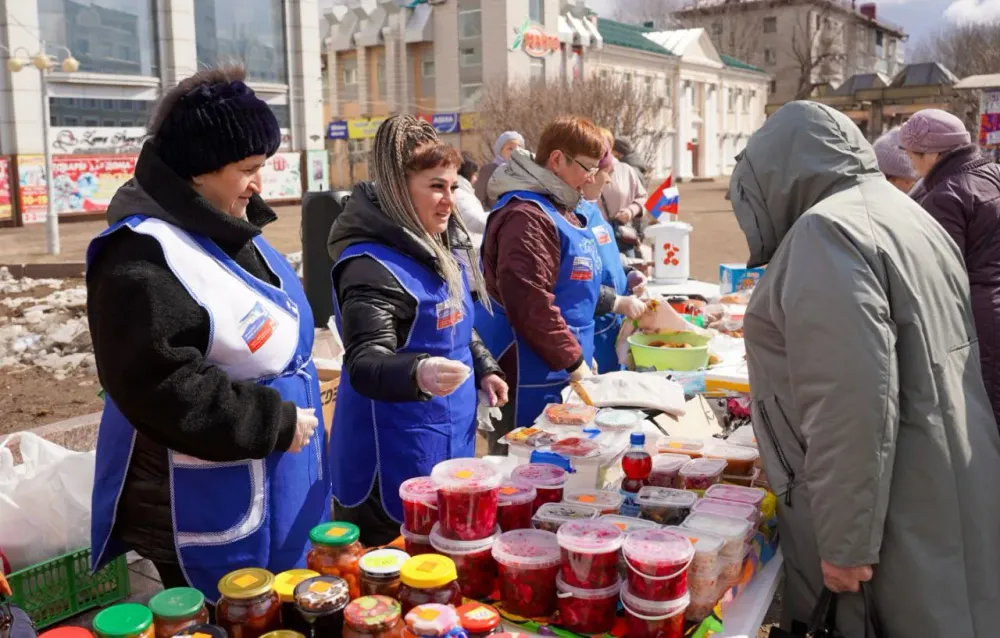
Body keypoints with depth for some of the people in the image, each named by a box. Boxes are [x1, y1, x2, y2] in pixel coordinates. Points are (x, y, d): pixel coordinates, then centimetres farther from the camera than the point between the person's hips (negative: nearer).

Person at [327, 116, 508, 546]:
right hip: (395, 458, -9)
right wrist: (418, 373, -50)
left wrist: (483, 368, 14)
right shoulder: (371, 267, -22)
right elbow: (366, 364, -33)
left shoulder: (440, 248, 6)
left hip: (450, 439, 9)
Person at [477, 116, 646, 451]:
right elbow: (530, 303, -26)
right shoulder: (526, 215, -19)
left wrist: (616, 302, 20)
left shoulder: (559, 208, 17)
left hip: (558, 374, 11)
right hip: (529, 380, -10)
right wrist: (574, 362, -18)